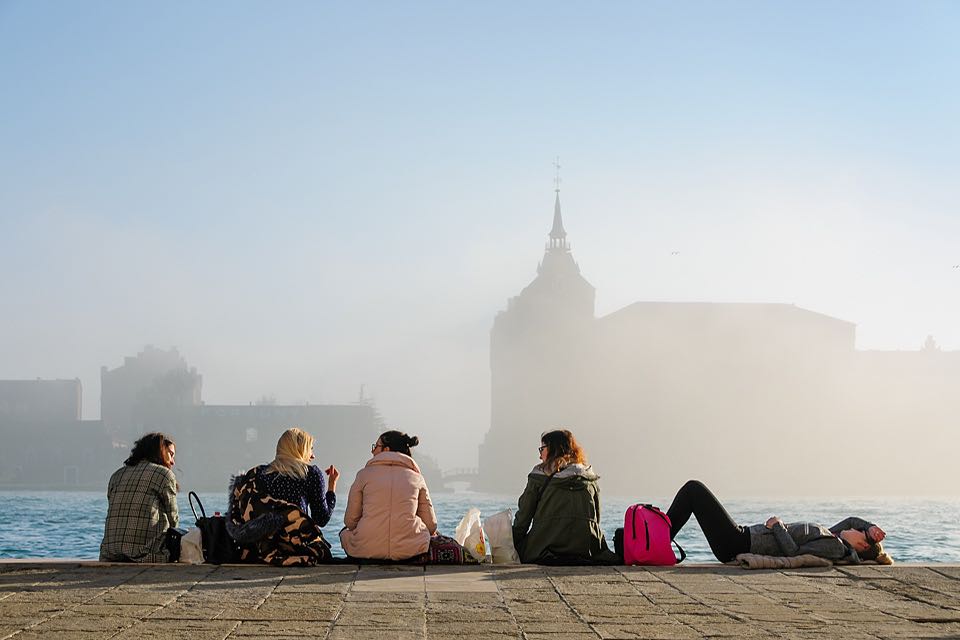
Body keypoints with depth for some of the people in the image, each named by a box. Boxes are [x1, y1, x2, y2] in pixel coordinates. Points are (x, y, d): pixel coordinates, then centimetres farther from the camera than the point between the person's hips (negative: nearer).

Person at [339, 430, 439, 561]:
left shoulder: (364, 474, 6)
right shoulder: (417, 477, 9)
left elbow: (350, 521, 8)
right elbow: (431, 525, 9)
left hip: (367, 550, 0)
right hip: (409, 550, 0)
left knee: (345, 533, 30)